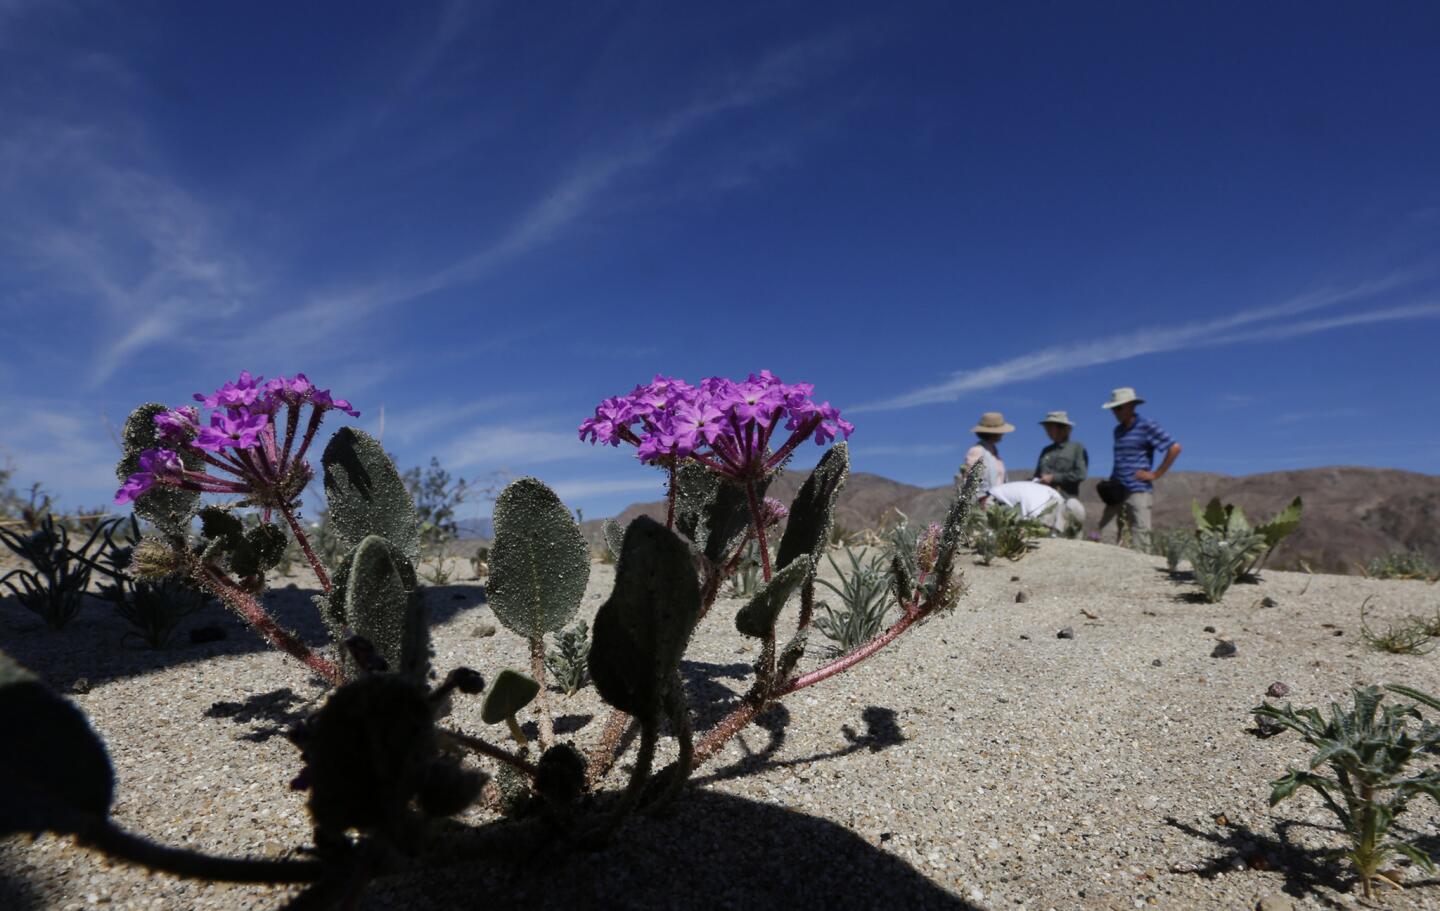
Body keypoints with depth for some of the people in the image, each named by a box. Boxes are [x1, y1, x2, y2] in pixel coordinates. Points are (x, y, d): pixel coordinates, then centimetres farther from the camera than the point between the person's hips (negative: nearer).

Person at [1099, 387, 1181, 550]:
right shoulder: (1118, 430, 17)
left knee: (1140, 532, -6)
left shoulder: (1146, 427, -4)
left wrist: (1156, 474, -9)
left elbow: (1174, 448, -8)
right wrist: (1111, 482, 13)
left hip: (1139, 491, -7)